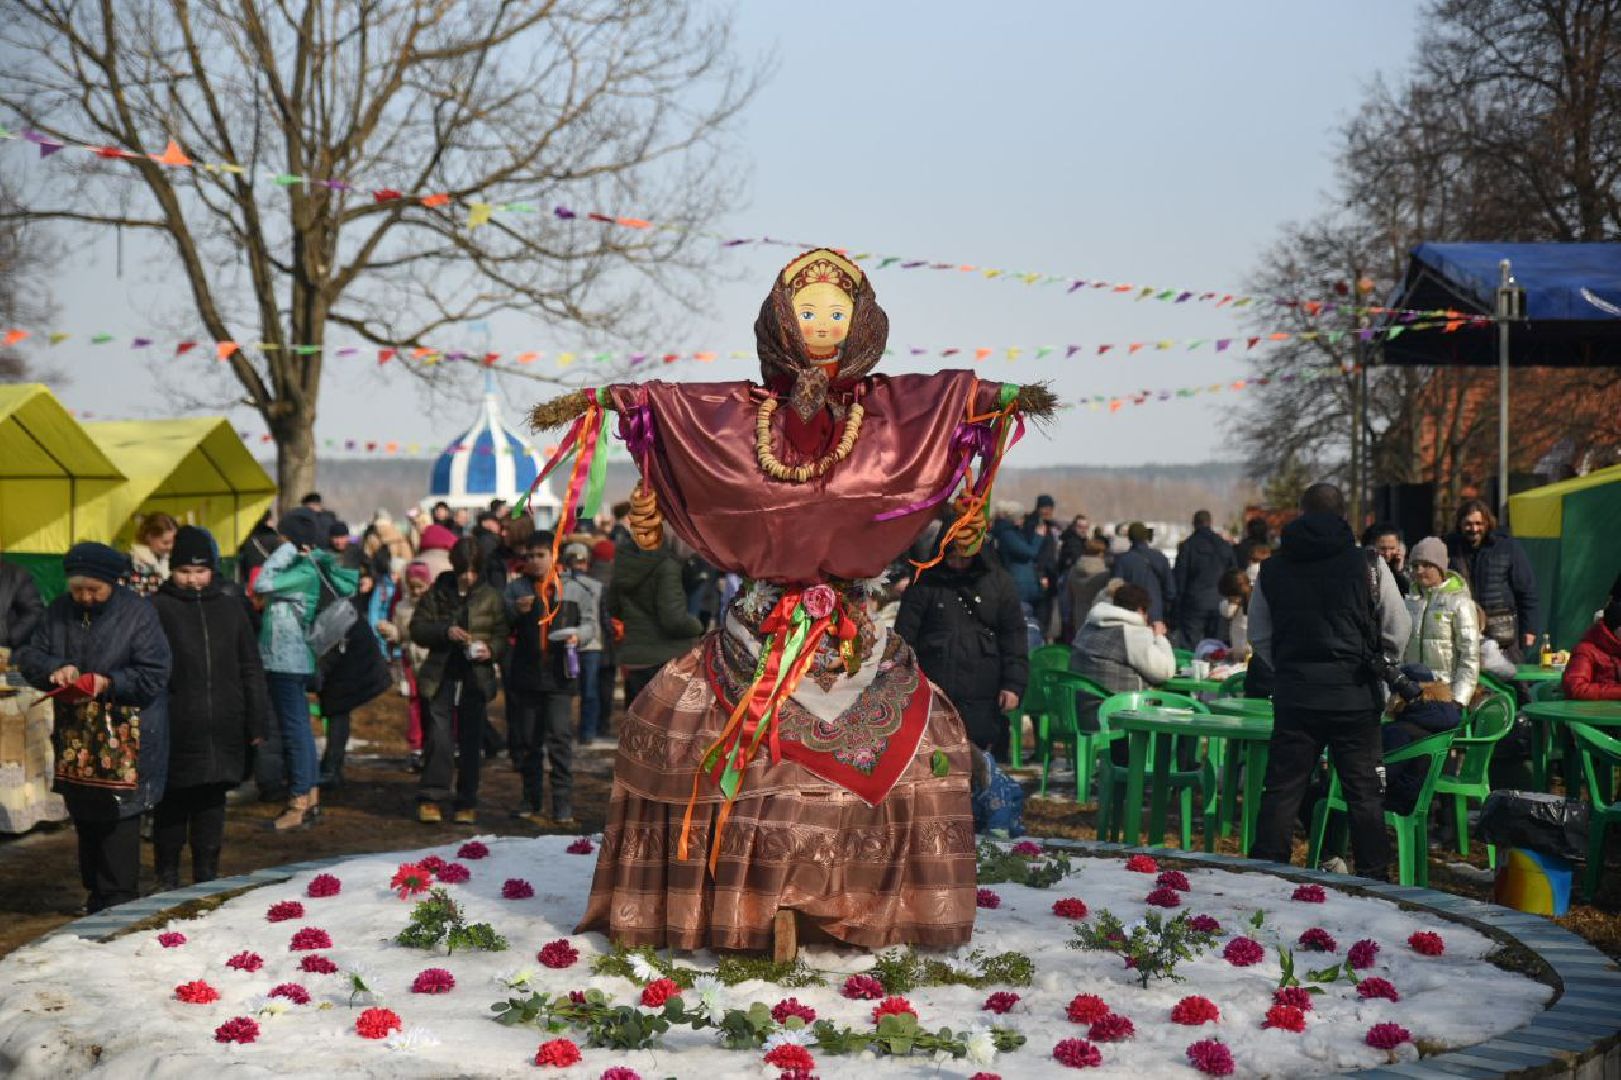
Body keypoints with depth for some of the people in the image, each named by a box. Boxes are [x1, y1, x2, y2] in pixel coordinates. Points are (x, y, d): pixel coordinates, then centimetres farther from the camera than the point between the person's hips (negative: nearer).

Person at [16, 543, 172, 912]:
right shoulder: (60, 611, 7)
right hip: (76, 738, 5)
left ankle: (120, 899, 1)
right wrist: (54, 669, -13)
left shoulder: (137, 613, -8)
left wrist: (109, 683, -22)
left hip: (124, 738, -5)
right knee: (84, 814, 13)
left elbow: (154, 674, -10)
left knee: (118, 817, -7)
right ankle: (96, 893, 26)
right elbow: (29, 655, 7)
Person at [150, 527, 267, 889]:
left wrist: (256, 722, 9)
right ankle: (167, 878, 17)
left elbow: (251, 668, 13)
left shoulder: (230, 608, 11)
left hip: (222, 730, 3)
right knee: (173, 804, 4)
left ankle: (207, 875, 19)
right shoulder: (158, 609, -1)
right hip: (175, 732, -3)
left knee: (212, 803, 9)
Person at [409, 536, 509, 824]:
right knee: (438, 736, -9)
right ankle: (430, 798, -1)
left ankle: (467, 803, 14)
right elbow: (417, 628, 0)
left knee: (471, 741, 5)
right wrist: (445, 631, -16)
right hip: (442, 675, -1)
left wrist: (491, 649, -16)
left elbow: (502, 636, 5)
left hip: (476, 676, 1)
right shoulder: (438, 592, 2)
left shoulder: (491, 597, 3)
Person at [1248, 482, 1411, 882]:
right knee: (1364, 792, 6)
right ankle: (1375, 879, 8)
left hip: (1294, 695, 2)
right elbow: (1398, 632, 1)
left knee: (1282, 790, 6)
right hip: (1355, 696, -1)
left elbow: (1259, 638, 9)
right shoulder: (1368, 567, -4)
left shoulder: (1272, 570, 4)